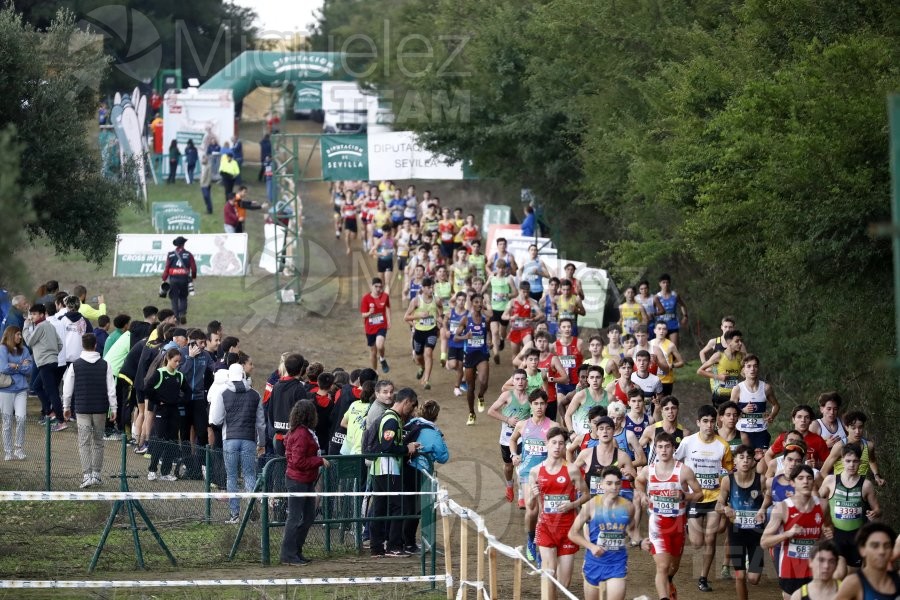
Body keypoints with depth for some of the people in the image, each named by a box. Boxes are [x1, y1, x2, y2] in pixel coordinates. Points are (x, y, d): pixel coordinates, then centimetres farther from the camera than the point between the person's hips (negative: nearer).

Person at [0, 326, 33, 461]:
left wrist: (15, 366, -9)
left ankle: (19, 448, 2)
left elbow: (29, 369, 3)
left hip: (21, 389, 3)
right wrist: (21, 366, -4)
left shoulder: (24, 350, 10)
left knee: (21, 418, -11)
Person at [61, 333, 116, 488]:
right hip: (101, 409, 2)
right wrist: (113, 408, 5)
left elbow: (67, 388, 1)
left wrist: (66, 407, 13)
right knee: (98, 442, 12)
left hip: (82, 409, -2)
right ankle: (96, 474, 16)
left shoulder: (75, 365, -3)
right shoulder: (105, 365, -1)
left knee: (84, 443, -1)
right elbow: (111, 389, -1)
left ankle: (87, 475, -11)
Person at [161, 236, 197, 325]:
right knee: (183, 298, 14)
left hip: (173, 279, 0)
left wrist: (164, 279, 2)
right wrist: (193, 277, 15)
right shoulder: (188, 255, 0)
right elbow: (193, 268, -1)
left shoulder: (170, 254, 0)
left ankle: (176, 317, 3)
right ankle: (183, 314, -5)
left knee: (174, 298, 7)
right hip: (184, 278, 0)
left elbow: (167, 268, -3)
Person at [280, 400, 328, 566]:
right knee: (295, 518, -5)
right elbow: (298, 461, -24)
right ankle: (288, 555, 1)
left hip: (306, 482, 11)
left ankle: (296, 552, 22)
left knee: (309, 516, 15)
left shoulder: (305, 432, 12)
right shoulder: (301, 434, -20)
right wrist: (320, 461, -18)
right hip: (298, 481, -11)